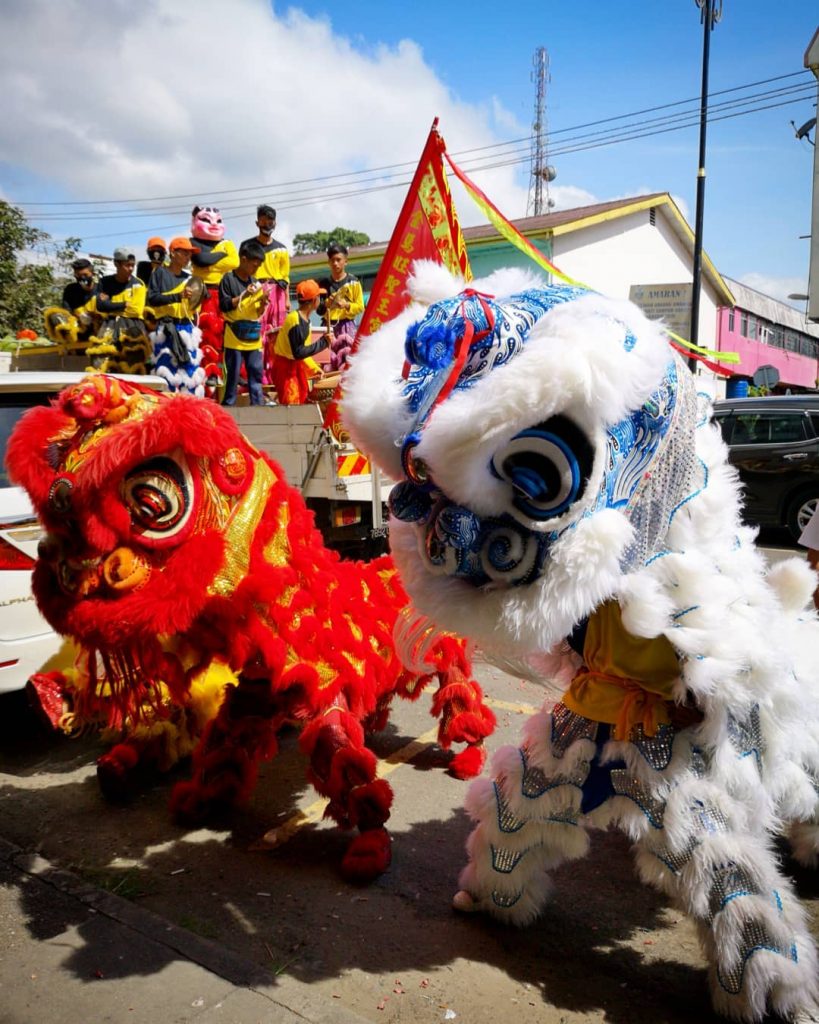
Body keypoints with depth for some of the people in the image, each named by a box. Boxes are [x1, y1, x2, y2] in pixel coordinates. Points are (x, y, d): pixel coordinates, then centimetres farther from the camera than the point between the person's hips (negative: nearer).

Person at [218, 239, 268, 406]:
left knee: (256, 374, 6)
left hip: (253, 338, 5)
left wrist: (263, 302, -6)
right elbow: (223, 305, -11)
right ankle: (228, 405, 6)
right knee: (233, 375, -1)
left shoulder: (255, 282, 13)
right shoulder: (228, 279, -4)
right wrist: (244, 295, -16)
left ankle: (258, 406, 11)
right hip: (235, 337, -5)